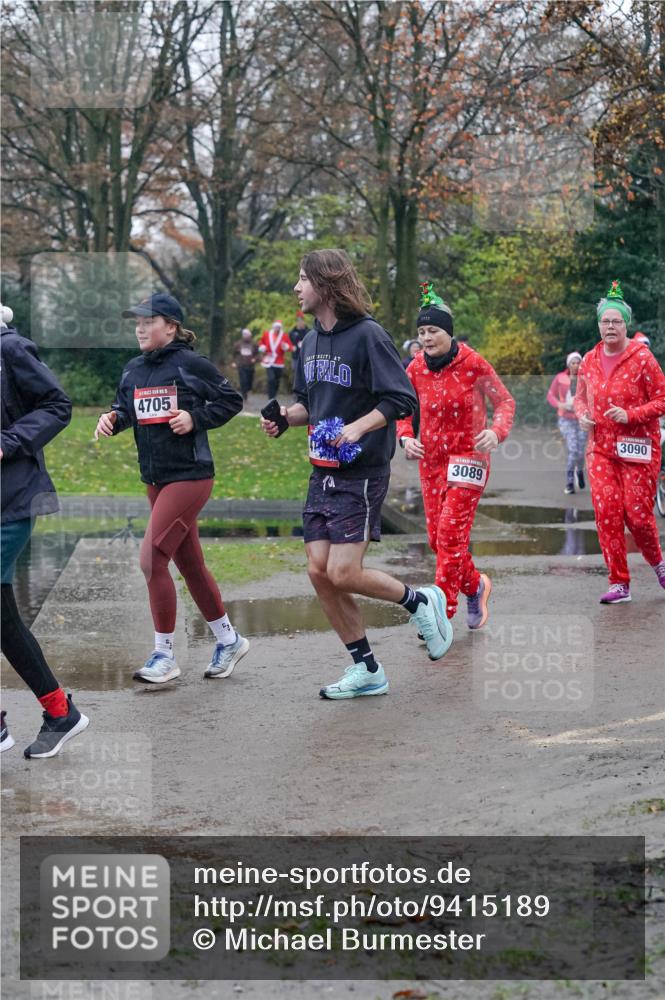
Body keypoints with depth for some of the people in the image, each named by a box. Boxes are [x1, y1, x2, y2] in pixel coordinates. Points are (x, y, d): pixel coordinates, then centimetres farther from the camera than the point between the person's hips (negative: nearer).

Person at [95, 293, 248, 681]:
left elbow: (232, 401, -3)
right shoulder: (134, 370, 9)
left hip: (190, 476, -8)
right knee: (190, 564, 14)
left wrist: (196, 419, -15)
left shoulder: (191, 364, -10)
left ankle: (164, 655, -2)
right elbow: (126, 410, 15)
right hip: (156, 478, 8)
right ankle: (229, 640, 30)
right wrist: (113, 418, -7)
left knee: (152, 558, -13)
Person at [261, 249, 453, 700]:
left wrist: (358, 427, -27)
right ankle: (366, 670, 14)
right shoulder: (311, 342, 12)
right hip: (323, 473, 8)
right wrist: (285, 417, 3)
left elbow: (402, 399, -16)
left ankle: (421, 601, 14)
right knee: (320, 572, 3)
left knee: (343, 574, -13)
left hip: (362, 474, -8)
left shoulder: (367, 335, -13)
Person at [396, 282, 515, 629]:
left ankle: (443, 614, -9)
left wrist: (496, 431, -20)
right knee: (437, 538, 8)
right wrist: (405, 437, -6)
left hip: (468, 457, -5)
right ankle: (475, 585, 33)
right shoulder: (415, 370, -1)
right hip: (430, 460, 5)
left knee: (451, 535, -13)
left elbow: (504, 401, -1)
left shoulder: (473, 364, -11)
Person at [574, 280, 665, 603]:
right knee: (606, 513, -5)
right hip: (600, 448, 4)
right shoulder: (589, 360, 7)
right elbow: (580, 396, 22)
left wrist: (631, 414, -19)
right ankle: (619, 583, 3)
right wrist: (581, 414, 0)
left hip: (637, 448, -4)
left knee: (637, 514, -3)